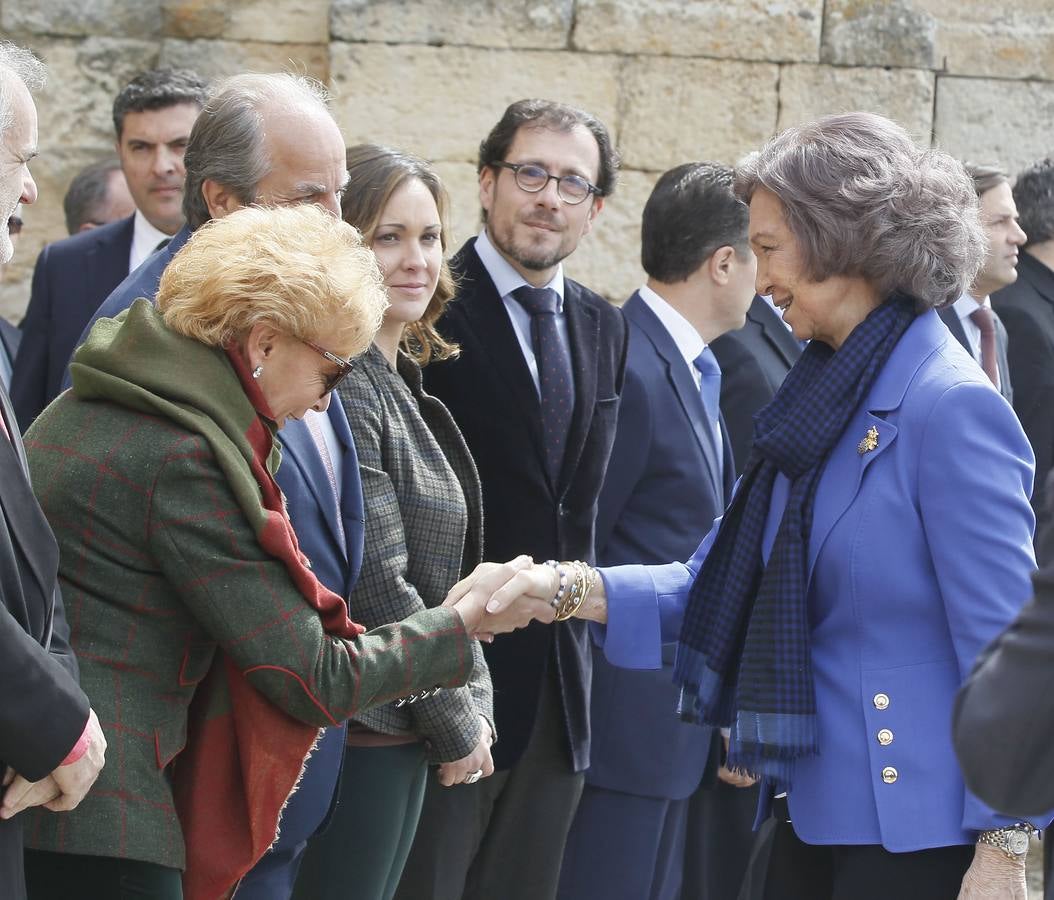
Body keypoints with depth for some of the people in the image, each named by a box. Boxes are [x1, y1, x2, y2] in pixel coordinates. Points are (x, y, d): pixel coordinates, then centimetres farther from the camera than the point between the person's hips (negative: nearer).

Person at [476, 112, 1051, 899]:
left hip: (914, 833, -8)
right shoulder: (822, 397, 11)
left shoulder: (950, 407, -15)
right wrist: (566, 590, -3)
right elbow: (722, 582, 11)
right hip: (818, 811, 8)